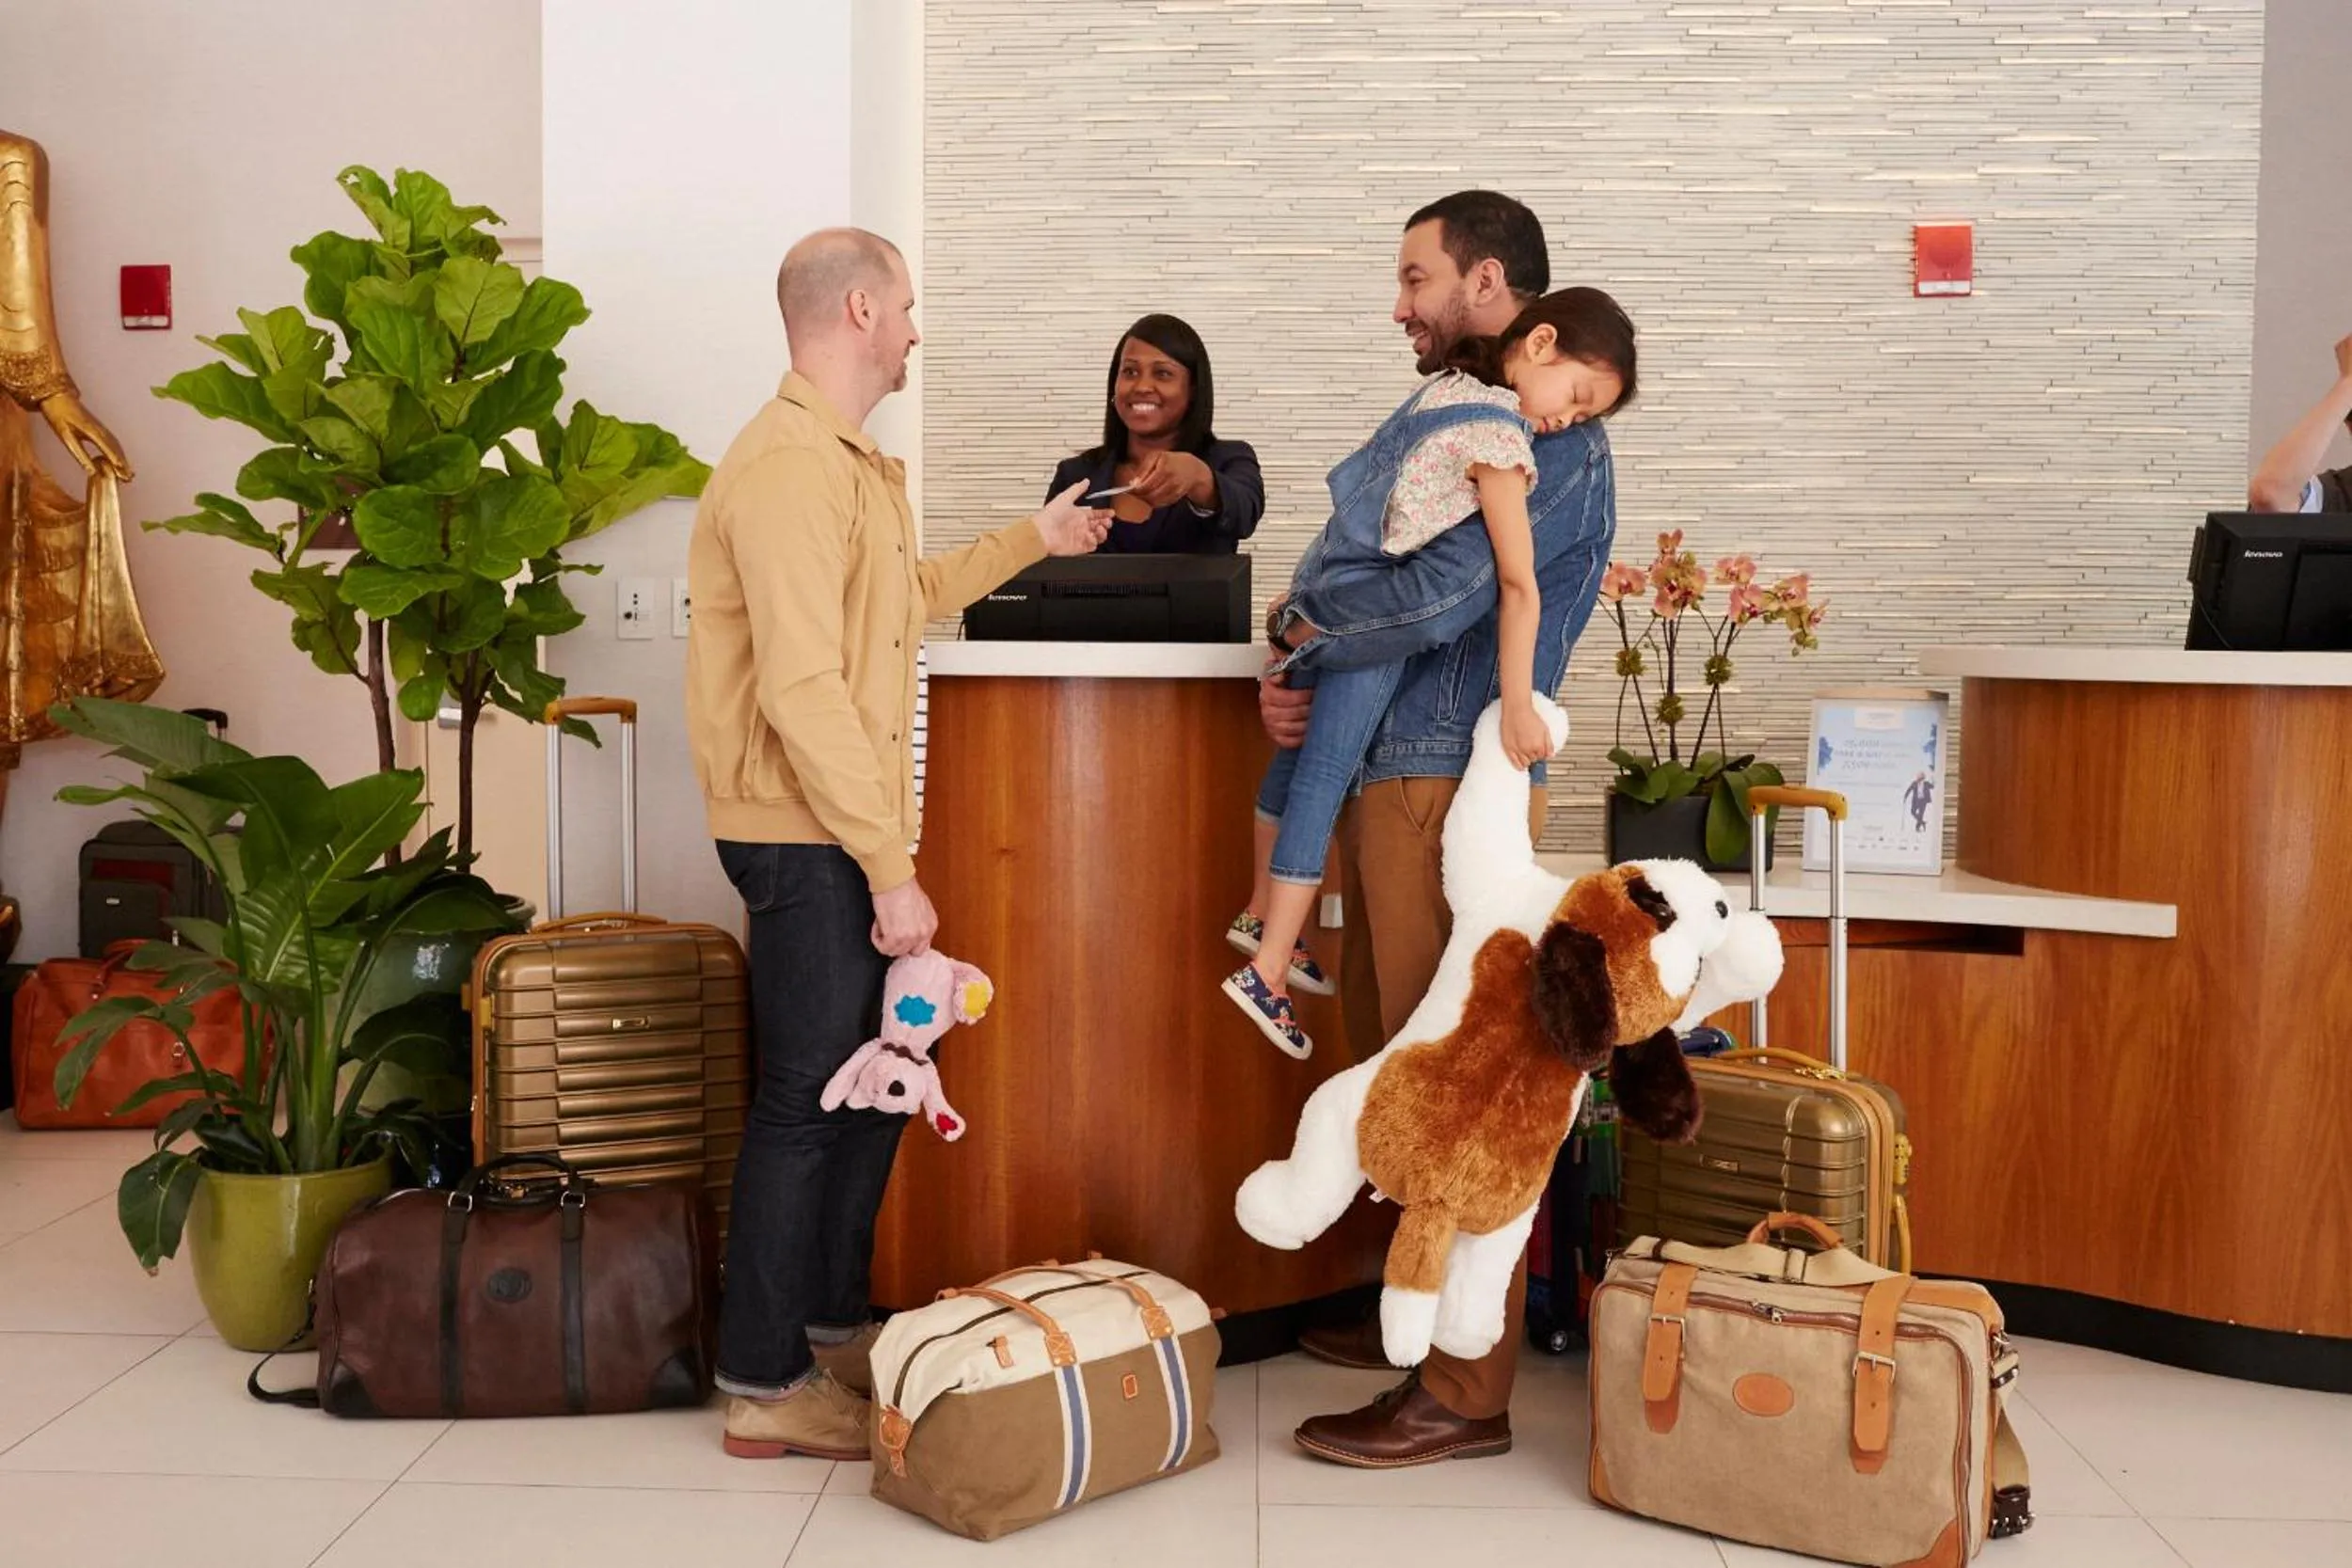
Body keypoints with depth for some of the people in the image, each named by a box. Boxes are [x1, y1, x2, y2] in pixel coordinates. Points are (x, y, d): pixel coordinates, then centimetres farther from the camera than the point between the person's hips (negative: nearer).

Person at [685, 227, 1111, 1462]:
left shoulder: (855, 463, 16)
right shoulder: (788, 466, -18)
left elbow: (906, 597, 31)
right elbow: (803, 690, -24)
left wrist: (1029, 541, 29)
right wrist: (891, 870, -23)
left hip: (852, 830, 10)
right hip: (804, 839, -10)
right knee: (806, 1098, -2)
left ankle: (833, 1328, 31)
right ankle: (763, 1387, 11)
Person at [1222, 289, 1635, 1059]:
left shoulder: (1446, 386, 11)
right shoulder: (1500, 433, -15)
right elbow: (1518, 585, -16)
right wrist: (1517, 708, -15)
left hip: (1323, 579, 9)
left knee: (1300, 757, 20)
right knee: (1324, 778, -5)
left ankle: (1263, 913, 36)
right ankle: (1267, 970, -1)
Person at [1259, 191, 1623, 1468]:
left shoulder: (1555, 439, -11)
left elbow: (1437, 599, -24)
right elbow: (1351, 569, 17)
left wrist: (1308, 634, -7)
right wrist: (1289, 676, -2)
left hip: (1454, 786, -10)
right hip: (1389, 777, 10)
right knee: (1392, 1063, 17)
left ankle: (1466, 1394, 4)